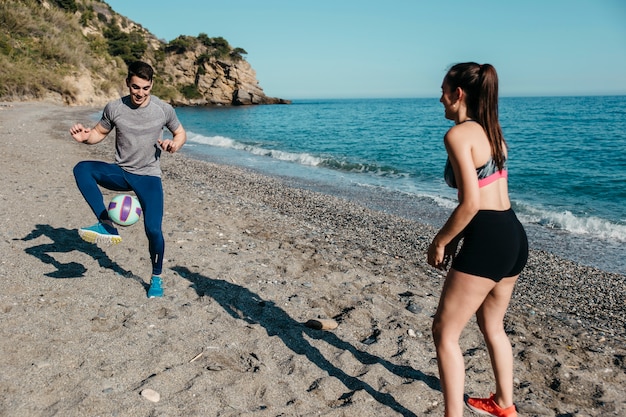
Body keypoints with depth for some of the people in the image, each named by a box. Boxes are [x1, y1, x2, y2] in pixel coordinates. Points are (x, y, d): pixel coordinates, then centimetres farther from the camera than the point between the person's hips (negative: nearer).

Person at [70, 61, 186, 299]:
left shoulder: (163, 109, -7)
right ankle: (107, 227, -24)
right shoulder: (114, 108, -5)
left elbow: (180, 133, 7)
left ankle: (156, 278, 14)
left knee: (153, 230, -13)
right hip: (120, 173, 2)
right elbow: (99, 133, 8)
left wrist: (174, 144, -16)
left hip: (149, 176, -2)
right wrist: (85, 137, -15)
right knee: (82, 169, -25)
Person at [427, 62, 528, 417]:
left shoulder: (458, 135, -13)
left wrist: (440, 240, -7)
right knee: (492, 325, 26)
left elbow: (471, 204, -21)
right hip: (514, 236, 10)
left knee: (445, 331, 4)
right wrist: (454, 236, 18)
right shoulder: (492, 132, 14)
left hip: (487, 240, -10)